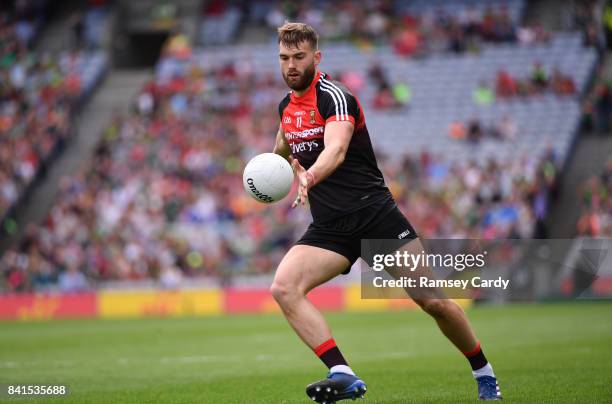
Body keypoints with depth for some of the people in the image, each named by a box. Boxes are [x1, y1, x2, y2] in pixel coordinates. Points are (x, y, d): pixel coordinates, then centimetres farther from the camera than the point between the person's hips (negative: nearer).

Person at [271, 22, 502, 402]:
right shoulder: (286, 106, 11)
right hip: (328, 228, 6)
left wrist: (309, 177, -52)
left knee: (434, 301, -6)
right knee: (283, 288, -21)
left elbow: (335, 150, -32)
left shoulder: (334, 96, -12)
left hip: (375, 211, -6)